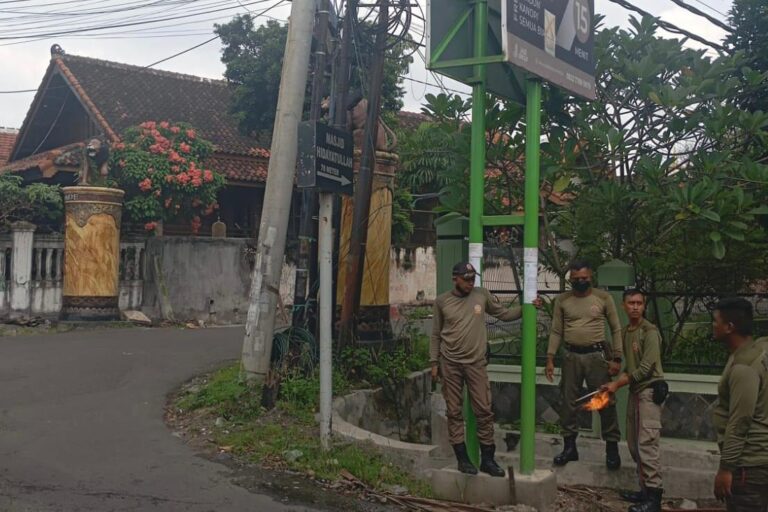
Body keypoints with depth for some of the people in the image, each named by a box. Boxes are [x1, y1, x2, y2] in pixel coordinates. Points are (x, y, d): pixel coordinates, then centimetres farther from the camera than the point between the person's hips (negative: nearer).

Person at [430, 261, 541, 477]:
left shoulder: (482, 295, 1)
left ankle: (487, 459, 11)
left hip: (476, 363, 1)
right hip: (450, 364, -1)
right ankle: (462, 458, 13)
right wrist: (434, 363, 3)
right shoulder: (442, 301, 0)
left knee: (484, 411, 1)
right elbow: (436, 335, 6)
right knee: (454, 412, 4)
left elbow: (504, 314, 6)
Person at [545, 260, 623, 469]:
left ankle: (612, 448, 12)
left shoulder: (603, 298, -2)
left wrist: (616, 358, -5)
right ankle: (569, 446, 20)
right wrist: (550, 359, -1)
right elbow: (556, 332, 5)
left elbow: (616, 330, 1)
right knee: (569, 402, 8)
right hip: (571, 356, 2)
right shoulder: (562, 300, 3)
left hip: (597, 355, -2)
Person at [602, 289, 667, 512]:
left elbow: (646, 368, -16)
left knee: (647, 444, -12)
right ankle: (646, 489, 20)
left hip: (650, 391, -9)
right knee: (634, 444, 11)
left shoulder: (649, 332, -12)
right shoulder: (625, 332, 13)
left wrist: (617, 384, -10)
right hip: (635, 391, 9)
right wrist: (616, 384, 1)